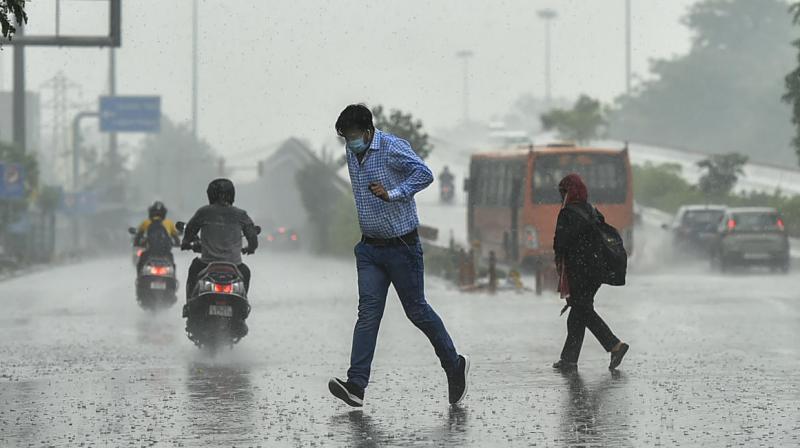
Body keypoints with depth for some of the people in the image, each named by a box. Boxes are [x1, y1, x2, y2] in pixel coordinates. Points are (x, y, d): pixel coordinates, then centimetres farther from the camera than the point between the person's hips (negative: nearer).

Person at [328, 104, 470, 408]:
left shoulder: (393, 148, -15)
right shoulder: (352, 153, 9)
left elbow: (424, 174, -26)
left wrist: (392, 194, -30)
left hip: (401, 245, -6)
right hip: (370, 248, 6)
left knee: (416, 310, 3)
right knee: (368, 311, -5)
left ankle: (454, 366, 25)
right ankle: (356, 385, -15)